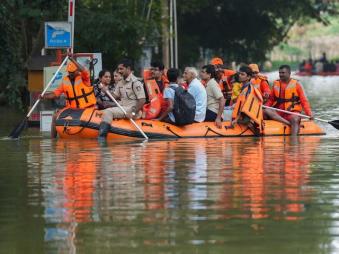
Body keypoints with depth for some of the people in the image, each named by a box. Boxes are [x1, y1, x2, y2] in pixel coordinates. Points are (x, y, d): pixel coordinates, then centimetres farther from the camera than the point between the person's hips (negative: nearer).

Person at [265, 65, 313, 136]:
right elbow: (271, 99, 18)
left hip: (293, 112, -3)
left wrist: (309, 113, -15)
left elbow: (304, 100, -1)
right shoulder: (276, 84, 12)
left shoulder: (296, 84, 2)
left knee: (295, 120, -35)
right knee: (266, 111, -26)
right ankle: (288, 123, -35)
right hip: (278, 113, 3)